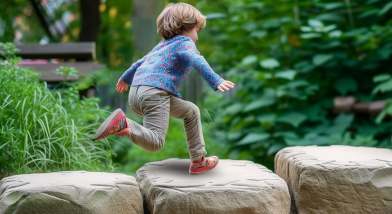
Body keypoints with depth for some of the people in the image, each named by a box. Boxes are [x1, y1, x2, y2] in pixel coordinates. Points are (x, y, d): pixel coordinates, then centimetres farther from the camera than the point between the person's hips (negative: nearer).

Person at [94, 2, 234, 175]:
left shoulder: (162, 45, 32)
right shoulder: (184, 43, 7)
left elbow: (140, 62, 46)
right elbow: (196, 60, -16)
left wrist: (126, 78, 64)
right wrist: (216, 82, -29)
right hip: (155, 93, -9)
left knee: (191, 111, 22)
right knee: (155, 143, -19)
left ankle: (198, 160, 20)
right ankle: (122, 123, -34)